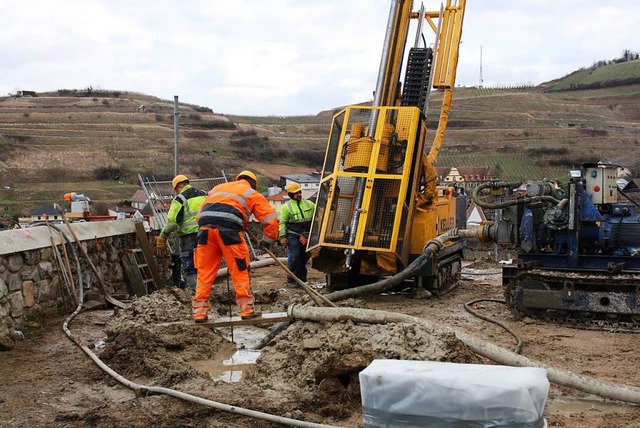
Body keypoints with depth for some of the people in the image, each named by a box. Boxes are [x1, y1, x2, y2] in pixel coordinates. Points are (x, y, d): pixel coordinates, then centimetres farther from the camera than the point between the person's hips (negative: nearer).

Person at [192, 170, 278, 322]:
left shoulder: (218, 188, 35)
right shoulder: (253, 194, 22)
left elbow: (201, 213, 29)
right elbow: (270, 218, 14)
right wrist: (268, 240, 24)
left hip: (205, 227, 4)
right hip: (229, 229, -4)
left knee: (204, 272, 10)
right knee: (240, 271, 7)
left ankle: (200, 312, 10)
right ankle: (247, 309, 6)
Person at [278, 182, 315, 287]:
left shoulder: (308, 204, 8)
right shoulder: (287, 207, -4)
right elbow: (282, 222, -5)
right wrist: (282, 236, -10)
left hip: (306, 235, 5)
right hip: (293, 235, -5)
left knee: (304, 257, 11)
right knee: (294, 257, -9)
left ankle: (302, 279, 22)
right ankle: (291, 280, -2)